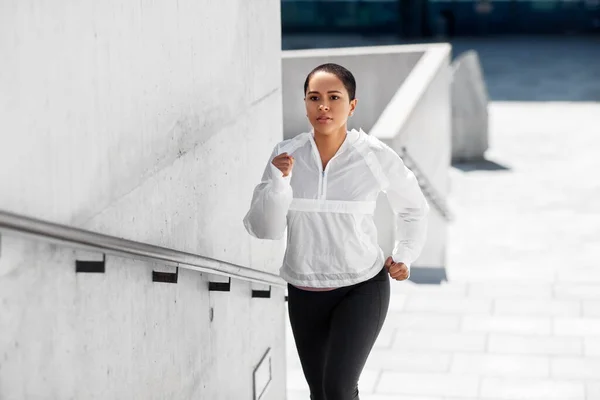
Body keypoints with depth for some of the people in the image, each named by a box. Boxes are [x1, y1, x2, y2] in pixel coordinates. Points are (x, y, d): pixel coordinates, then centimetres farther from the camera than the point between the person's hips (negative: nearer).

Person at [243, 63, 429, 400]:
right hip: (304, 292, 3)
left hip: (362, 287, -3)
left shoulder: (376, 156, -12)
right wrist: (278, 182, -23)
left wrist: (405, 257, -2)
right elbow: (264, 229, -9)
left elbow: (414, 208, 7)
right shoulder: (286, 155, -8)